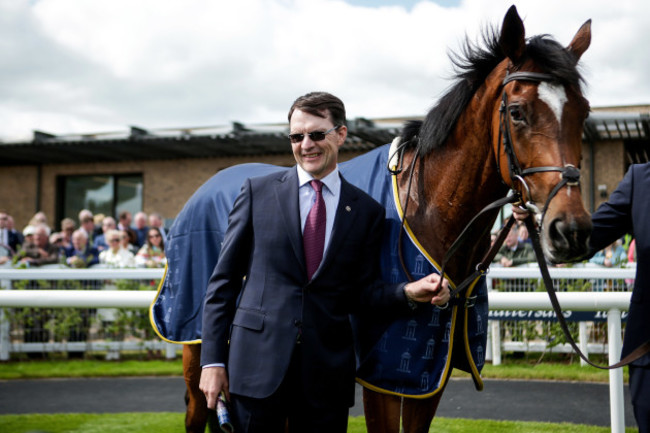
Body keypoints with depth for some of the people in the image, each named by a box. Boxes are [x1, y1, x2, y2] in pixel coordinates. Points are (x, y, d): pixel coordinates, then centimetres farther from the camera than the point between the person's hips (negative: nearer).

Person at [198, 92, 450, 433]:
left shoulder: (367, 211, 7)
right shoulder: (258, 192, 3)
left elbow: (363, 293, 8)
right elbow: (223, 280, 3)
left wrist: (409, 293, -12)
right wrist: (212, 360, -2)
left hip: (327, 374, 1)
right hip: (257, 363, -1)